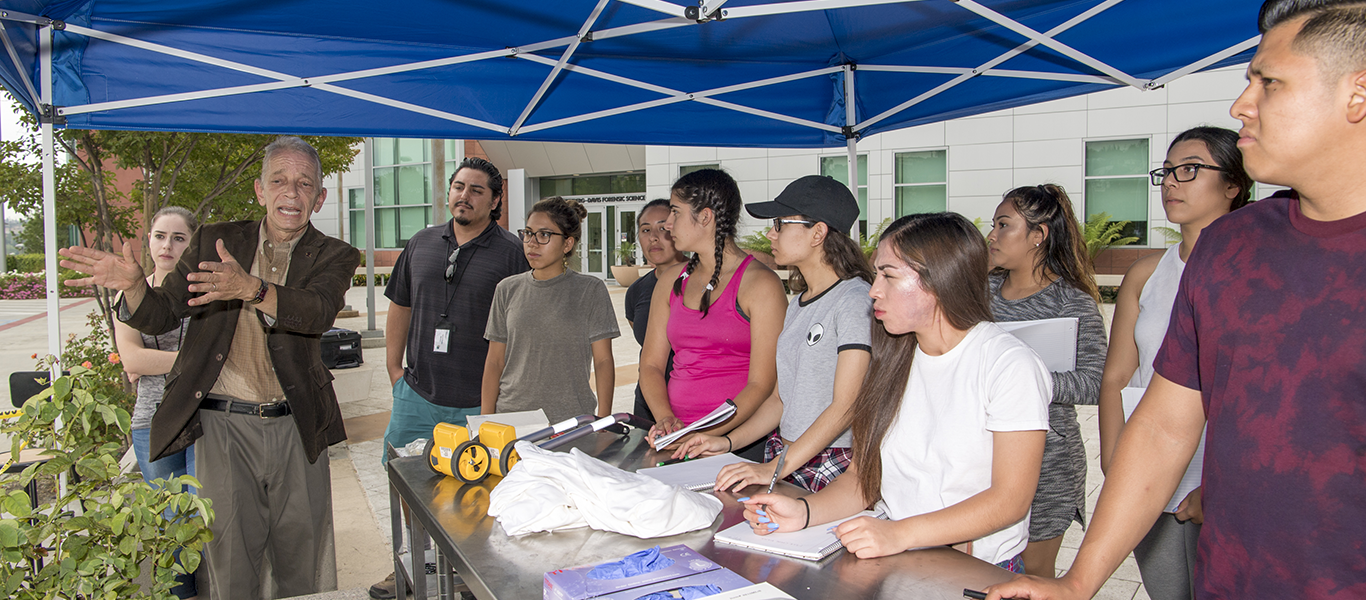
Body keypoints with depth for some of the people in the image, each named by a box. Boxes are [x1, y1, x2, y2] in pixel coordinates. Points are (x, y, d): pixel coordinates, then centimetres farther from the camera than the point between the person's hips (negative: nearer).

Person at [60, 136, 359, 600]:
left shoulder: (334, 256, 2)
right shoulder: (213, 242, 7)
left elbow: (319, 312, -19)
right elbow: (160, 316, 7)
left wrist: (251, 288, -37)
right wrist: (132, 284, -16)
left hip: (296, 429, 0)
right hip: (223, 426, 0)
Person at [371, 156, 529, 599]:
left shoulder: (510, 253, -5)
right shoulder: (420, 245, 9)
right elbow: (400, 308, 17)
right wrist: (394, 368, 10)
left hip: (481, 404, -4)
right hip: (418, 394, 5)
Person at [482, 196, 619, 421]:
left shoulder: (590, 290, 0)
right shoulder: (508, 289, 8)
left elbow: (603, 361, -2)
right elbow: (495, 361, 10)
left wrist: (603, 423, -9)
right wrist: (486, 420, 4)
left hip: (571, 419, -2)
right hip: (510, 416, 2)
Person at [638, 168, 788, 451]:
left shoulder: (761, 284, -5)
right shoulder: (671, 281, 15)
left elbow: (762, 385, -9)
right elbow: (651, 364, 13)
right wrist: (665, 419, -6)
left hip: (738, 438, -5)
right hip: (676, 437, 5)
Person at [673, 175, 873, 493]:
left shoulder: (855, 300, -11)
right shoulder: (798, 303, 17)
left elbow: (846, 406, -18)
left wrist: (776, 468, -23)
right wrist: (728, 441, 6)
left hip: (833, 466, -7)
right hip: (782, 454, 7)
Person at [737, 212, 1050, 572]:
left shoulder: (1010, 365, -10)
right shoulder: (894, 360, 9)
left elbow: (1010, 500, -15)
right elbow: (863, 474, 7)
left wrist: (900, 534, -26)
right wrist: (803, 512, -12)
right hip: (893, 557, 5)